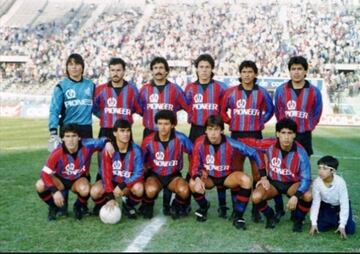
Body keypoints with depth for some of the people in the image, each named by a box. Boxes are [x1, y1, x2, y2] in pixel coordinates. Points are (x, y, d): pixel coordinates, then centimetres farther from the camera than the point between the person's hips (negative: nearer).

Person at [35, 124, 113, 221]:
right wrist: (55, 191, -38)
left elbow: (101, 141, -12)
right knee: (40, 185, -28)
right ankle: (55, 207, 3)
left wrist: (107, 143, -37)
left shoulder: (87, 146, -27)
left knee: (85, 190, -36)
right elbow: (45, 173, -27)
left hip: (80, 179, 0)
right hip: (61, 179, 0)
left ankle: (80, 206, 2)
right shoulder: (57, 153, -29)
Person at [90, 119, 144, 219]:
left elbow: (138, 174, -20)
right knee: (95, 191, -29)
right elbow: (106, 174, -20)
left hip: (128, 183, 0)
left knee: (139, 188, -33)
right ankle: (101, 205, 8)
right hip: (112, 181, 0)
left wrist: (122, 186, -33)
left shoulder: (136, 150, -16)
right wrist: (110, 197, -29)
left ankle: (129, 205, 1)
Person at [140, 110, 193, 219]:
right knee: (151, 190, -34)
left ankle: (177, 206, 6)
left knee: (184, 190, -31)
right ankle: (147, 206, 3)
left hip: (173, 175, 1)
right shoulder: (149, 140, -14)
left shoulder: (180, 139, -16)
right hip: (154, 175, 0)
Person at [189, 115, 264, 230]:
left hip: (227, 176, 0)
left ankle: (238, 215, -8)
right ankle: (204, 206, 7)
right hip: (208, 177, 0)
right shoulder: (200, 143, -20)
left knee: (246, 180, -29)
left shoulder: (230, 143, -22)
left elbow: (253, 153, -15)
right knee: (193, 184, -30)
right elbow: (195, 166, -15)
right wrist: (197, 179, -38)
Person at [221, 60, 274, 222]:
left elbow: (269, 110, 15)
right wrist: (230, 122, 3)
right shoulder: (231, 92, 2)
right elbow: (222, 109, 11)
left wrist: (261, 123, 6)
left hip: (255, 136, -1)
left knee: (257, 172, -2)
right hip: (236, 136, 1)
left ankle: (256, 208, 6)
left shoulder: (261, 92, 2)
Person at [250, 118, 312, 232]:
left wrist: (296, 196, -40)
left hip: (293, 184, -1)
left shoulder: (300, 153, -21)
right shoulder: (269, 145, -19)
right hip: (273, 182, 1)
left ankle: (298, 219, 2)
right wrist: (263, 176, -4)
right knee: (256, 197, -28)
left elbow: (306, 179, -21)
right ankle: (270, 216, 7)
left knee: (308, 196, -31)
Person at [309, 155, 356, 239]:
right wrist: (314, 223, -20)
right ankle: (333, 221, 18)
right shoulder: (316, 182, -25)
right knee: (321, 227, -14)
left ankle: (338, 221, 18)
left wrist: (342, 225, -28)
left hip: (340, 206, -2)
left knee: (350, 230, -15)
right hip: (326, 206, 2)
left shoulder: (340, 182, -32)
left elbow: (344, 204, -26)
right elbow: (316, 203, -17)